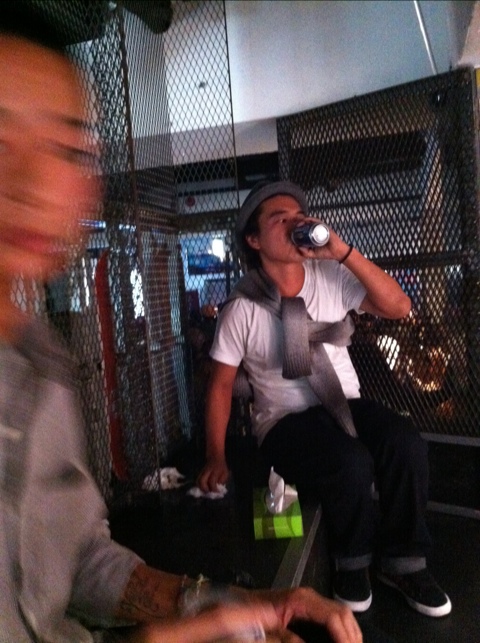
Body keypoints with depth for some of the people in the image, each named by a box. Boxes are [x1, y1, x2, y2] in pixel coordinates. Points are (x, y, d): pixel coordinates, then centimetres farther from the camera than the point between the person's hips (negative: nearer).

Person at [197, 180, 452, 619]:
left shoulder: (332, 277, 0)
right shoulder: (242, 308, -8)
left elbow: (398, 307, -8)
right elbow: (221, 384, -1)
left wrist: (343, 251, -18)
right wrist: (216, 457, -5)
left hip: (346, 404, 4)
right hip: (285, 420, -3)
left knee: (407, 445, -26)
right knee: (351, 464, -32)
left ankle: (404, 563, 1)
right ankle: (352, 563, 1)